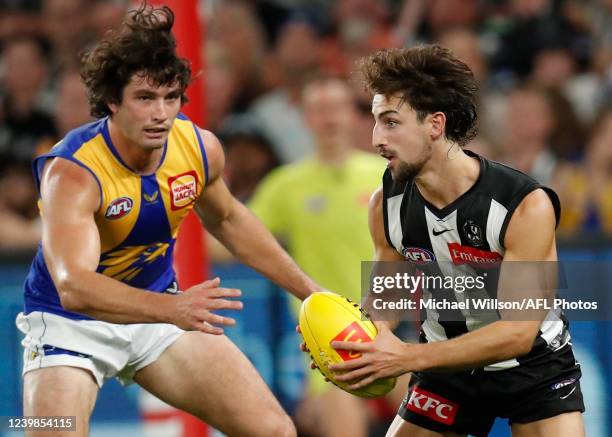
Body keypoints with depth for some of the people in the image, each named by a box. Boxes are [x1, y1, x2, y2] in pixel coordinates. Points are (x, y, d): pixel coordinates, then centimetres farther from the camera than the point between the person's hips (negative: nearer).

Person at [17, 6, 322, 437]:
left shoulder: (201, 149, -11)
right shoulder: (72, 172, -30)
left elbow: (227, 219, 13)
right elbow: (73, 286, -45)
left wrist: (309, 290, 12)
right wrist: (172, 309, -58)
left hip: (160, 311, 5)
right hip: (72, 322, -5)